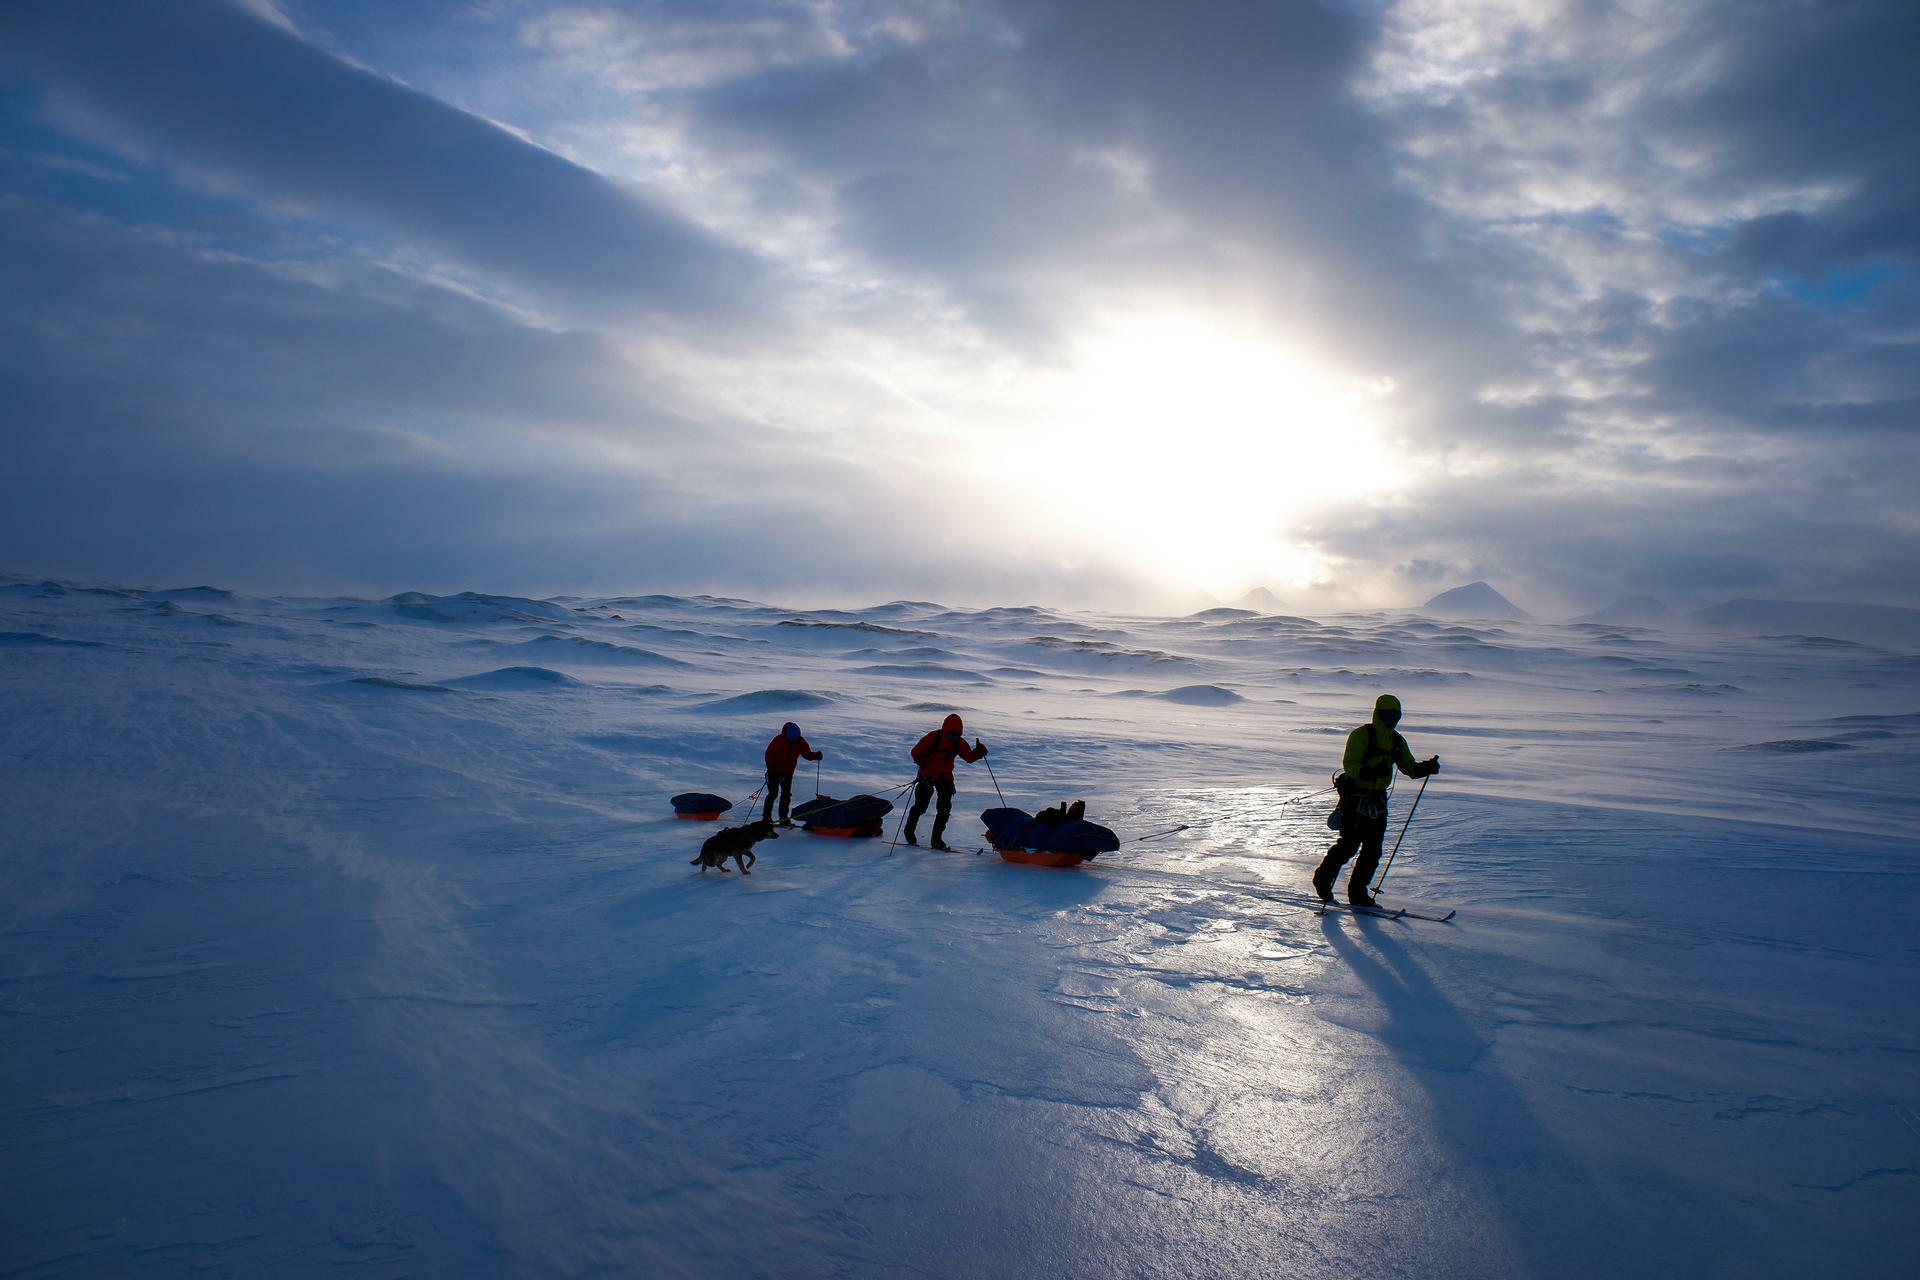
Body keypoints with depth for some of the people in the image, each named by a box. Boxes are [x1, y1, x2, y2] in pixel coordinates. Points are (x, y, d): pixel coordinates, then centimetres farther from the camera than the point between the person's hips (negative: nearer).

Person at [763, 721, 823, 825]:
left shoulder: (800, 742, -6)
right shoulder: (779, 740, -19)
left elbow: (807, 753, -3)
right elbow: (769, 753, -14)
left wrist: (816, 755, -23)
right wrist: (770, 767, -19)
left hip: (788, 772, 4)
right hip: (775, 770, -4)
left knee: (786, 795, 3)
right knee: (773, 793, -8)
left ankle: (783, 818, 9)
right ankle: (766, 816, 2)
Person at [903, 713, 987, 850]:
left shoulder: (959, 742, -3)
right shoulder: (933, 737, -17)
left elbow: (970, 757, 5)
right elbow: (916, 752, -14)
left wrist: (979, 751, -15)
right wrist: (923, 764, -32)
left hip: (945, 777, 4)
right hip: (928, 775, -4)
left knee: (945, 809, -2)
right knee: (920, 806, -7)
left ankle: (936, 839, 8)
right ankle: (909, 831, 19)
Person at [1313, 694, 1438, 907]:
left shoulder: (1397, 741, 11)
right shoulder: (1361, 735, -10)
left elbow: (1409, 767, 14)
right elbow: (1349, 764, -19)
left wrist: (1426, 768, -6)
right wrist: (1369, 772, -36)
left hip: (1378, 799, 7)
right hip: (1355, 797, -6)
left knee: (1373, 849, 3)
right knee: (1349, 845, -6)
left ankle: (1358, 892, 14)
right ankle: (1323, 879, 16)